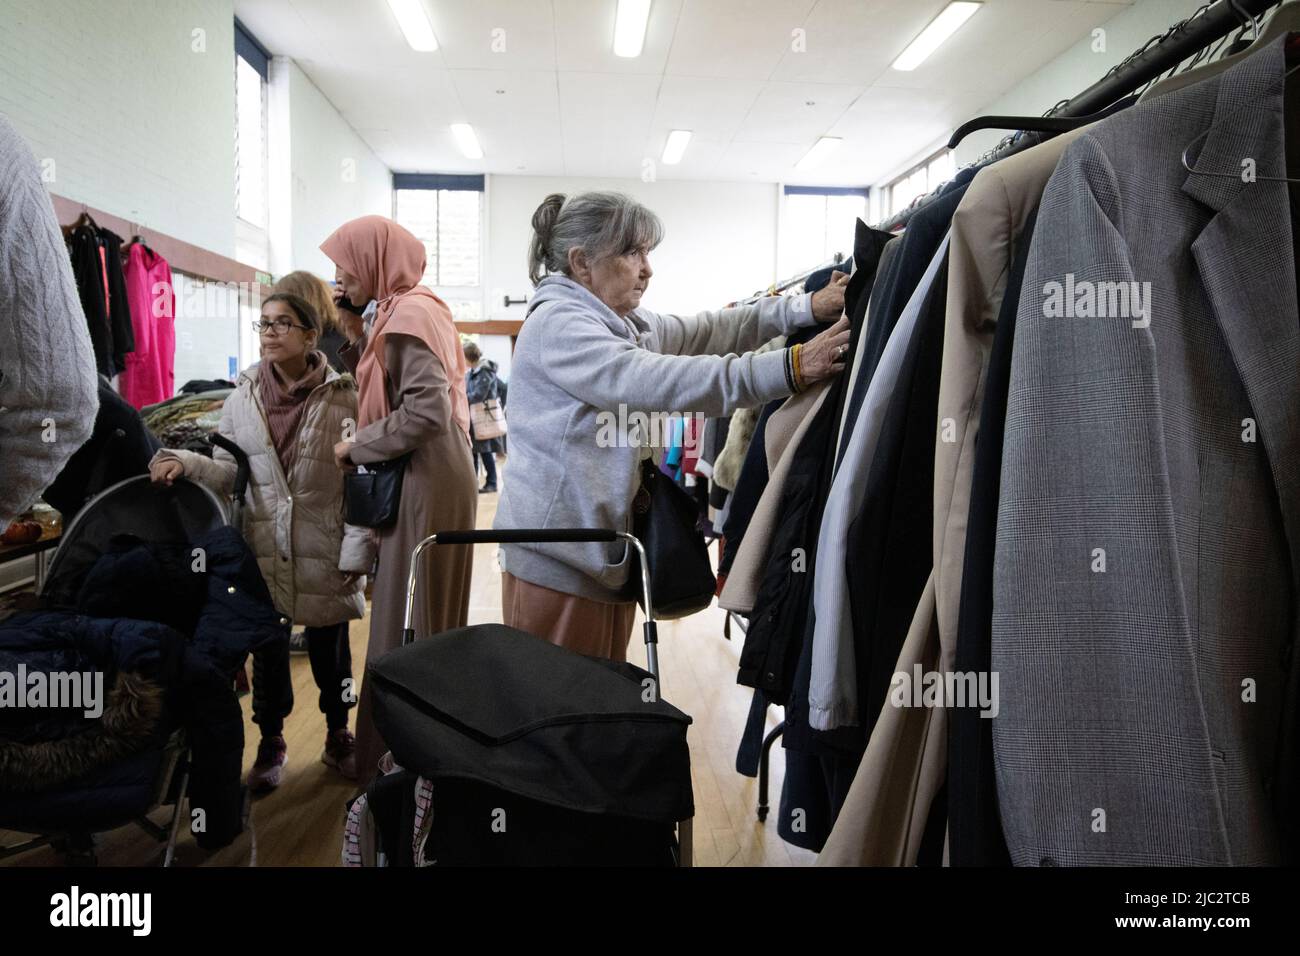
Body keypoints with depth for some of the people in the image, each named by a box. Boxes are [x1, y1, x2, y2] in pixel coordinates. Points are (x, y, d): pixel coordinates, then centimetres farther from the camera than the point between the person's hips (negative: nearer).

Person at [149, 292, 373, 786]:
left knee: (330, 647, 12)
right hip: (263, 549, 2)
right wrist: (189, 463, -16)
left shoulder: (344, 398, -8)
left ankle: (338, 735, 33)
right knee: (267, 647, 14)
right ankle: (271, 741, 33)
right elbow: (230, 473, 5)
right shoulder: (241, 399, 2)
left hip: (325, 551, -2)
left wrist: (357, 553, -11)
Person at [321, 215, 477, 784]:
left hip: (426, 485, -10)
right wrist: (355, 337, 7)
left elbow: (427, 411, -25)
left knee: (407, 627, 0)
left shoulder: (409, 314, -14)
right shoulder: (402, 310, 15)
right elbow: (386, 388, 15)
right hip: (422, 482, 10)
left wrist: (356, 447, -15)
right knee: (425, 623, 17)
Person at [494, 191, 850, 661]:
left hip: (608, 552, 9)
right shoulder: (556, 324, -15)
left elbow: (708, 330, 7)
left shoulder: (625, 323, 14)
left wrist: (807, 308, -7)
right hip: (559, 559, -9)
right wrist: (790, 367, -32)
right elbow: (655, 381, -28)